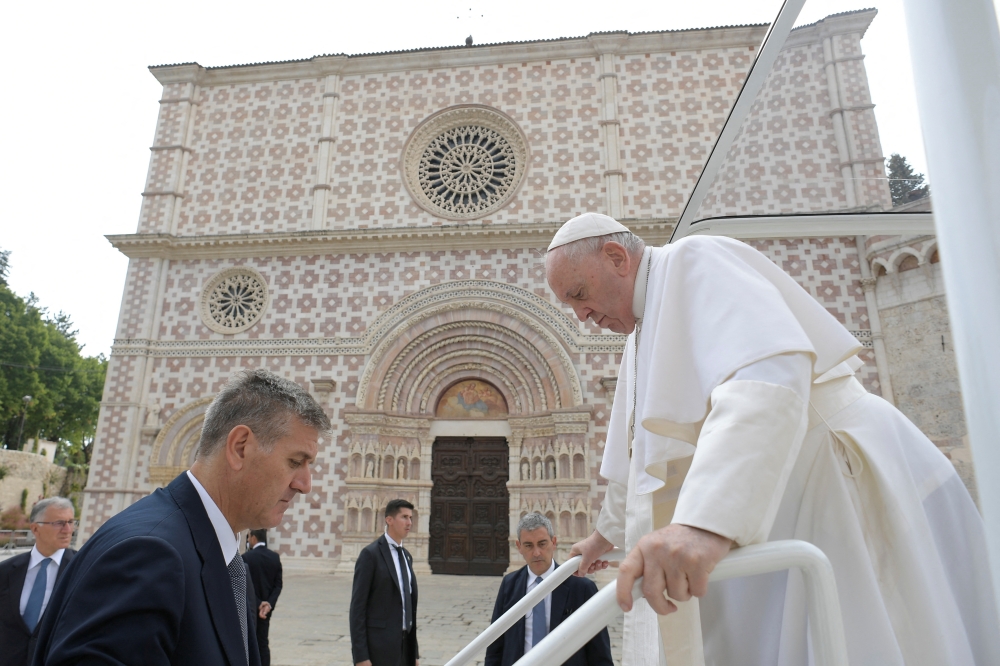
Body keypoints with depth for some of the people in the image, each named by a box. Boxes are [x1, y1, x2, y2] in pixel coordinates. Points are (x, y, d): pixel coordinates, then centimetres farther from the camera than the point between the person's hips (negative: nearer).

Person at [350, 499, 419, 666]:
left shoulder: (406, 556, 13)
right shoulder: (370, 554, -9)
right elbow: (357, 605, -12)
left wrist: (415, 652, 14)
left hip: (404, 643, 7)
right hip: (379, 646, -7)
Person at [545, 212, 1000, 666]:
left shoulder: (693, 262, -14)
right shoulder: (642, 337, 14)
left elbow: (769, 372, -33)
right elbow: (642, 454, 25)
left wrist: (706, 519, -44)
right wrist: (607, 533, 34)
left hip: (840, 487, -8)